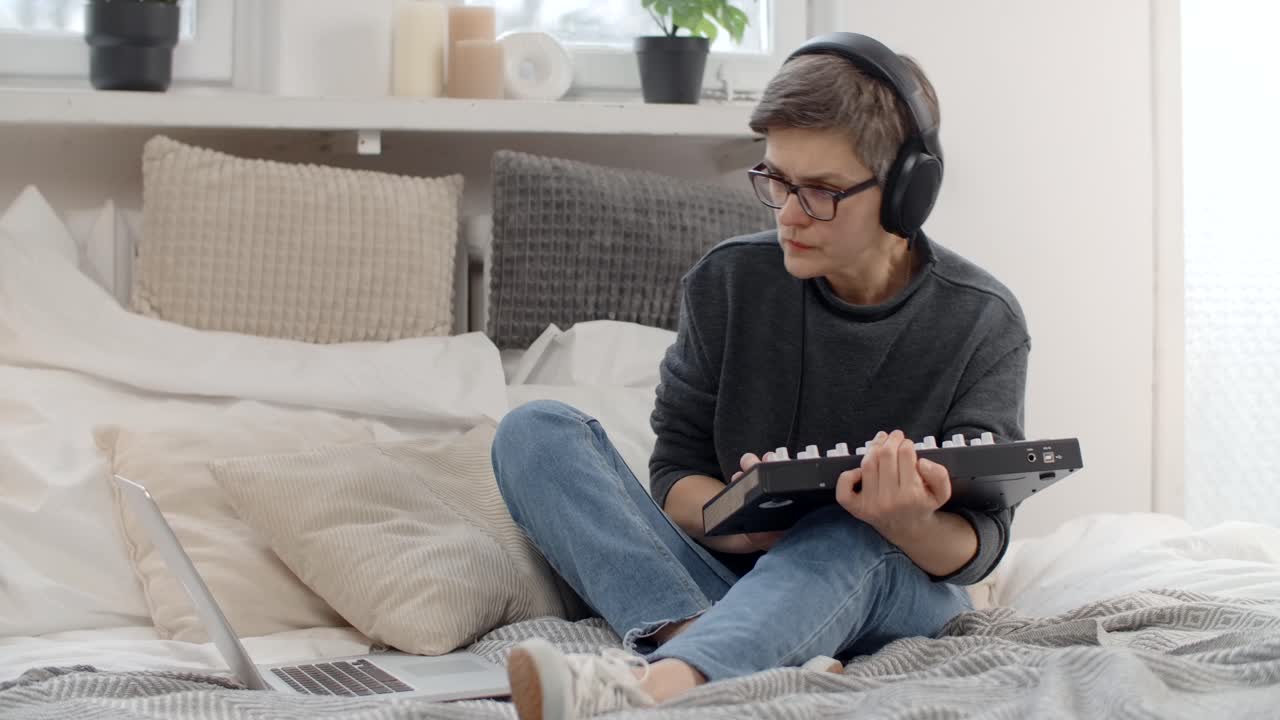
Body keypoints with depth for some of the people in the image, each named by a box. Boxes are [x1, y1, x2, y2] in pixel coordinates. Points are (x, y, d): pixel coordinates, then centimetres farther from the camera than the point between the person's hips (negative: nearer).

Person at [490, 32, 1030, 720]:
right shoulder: (729, 281, 0)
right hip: (728, 573, 3)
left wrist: (914, 528, -35)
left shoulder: (982, 321, -7)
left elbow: (976, 547, -9)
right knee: (535, 430, -15)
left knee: (852, 538, -38)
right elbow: (677, 470, 0)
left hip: (892, 586, -3)